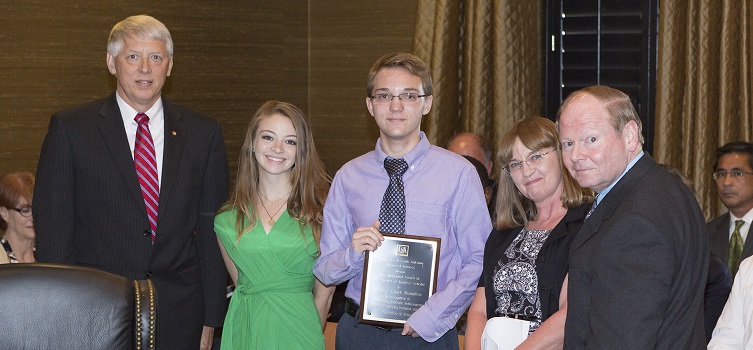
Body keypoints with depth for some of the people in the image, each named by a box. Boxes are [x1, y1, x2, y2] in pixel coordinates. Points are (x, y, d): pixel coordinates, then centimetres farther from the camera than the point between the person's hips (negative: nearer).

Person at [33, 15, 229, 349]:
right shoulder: (69, 129, 0)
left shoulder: (204, 133, 6)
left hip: (180, 319, 2)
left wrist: (211, 320, 4)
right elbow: (52, 229, -1)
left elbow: (211, 231, 7)